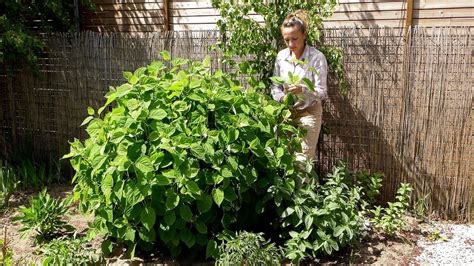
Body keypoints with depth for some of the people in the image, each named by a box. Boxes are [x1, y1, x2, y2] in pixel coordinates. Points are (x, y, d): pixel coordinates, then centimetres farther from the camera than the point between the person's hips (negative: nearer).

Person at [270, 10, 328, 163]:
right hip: (287, 111, 4)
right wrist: (281, 97, -15)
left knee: (303, 159, -4)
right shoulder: (281, 56, -1)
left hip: (309, 112, -4)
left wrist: (302, 90, -34)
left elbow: (322, 92, -16)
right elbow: (275, 85, 6)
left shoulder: (317, 57, -15)